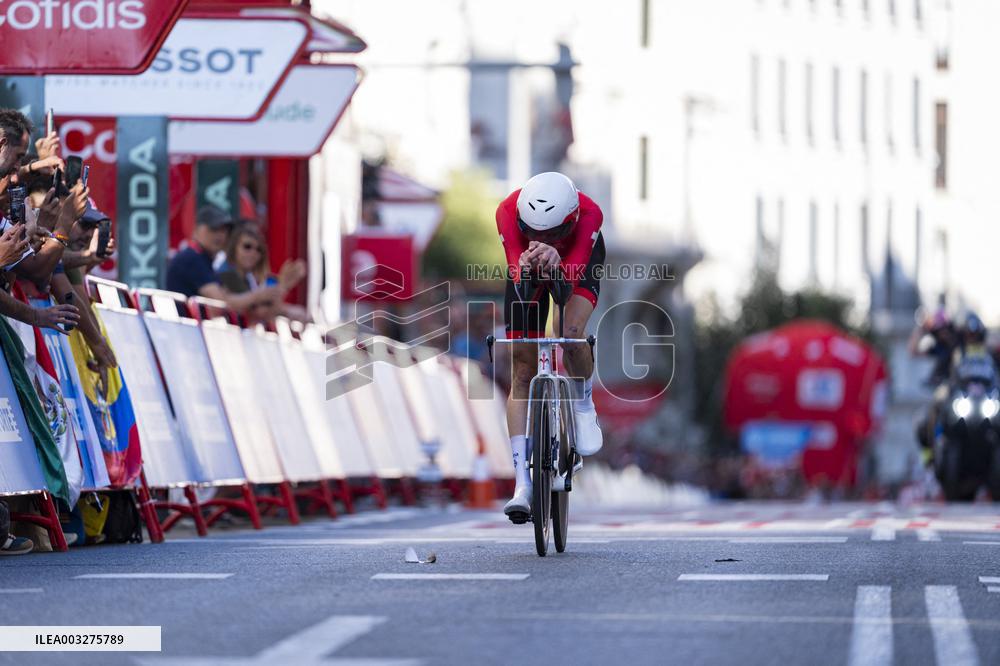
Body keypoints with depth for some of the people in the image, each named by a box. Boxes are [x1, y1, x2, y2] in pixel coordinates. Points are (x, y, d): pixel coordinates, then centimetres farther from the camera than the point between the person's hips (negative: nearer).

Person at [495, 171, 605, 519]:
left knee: (572, 333, -31)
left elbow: (569, 282, -46)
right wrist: (526, 267, -66)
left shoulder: (588, 213, -40)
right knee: (522, 368, -7)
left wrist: (555, 263, -68)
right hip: (527, 269, 1)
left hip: (579, 262, -1)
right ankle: (522, 484, -7)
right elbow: (518, 280, -43)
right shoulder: (509, 211, -38)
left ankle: (584, 405, 3)